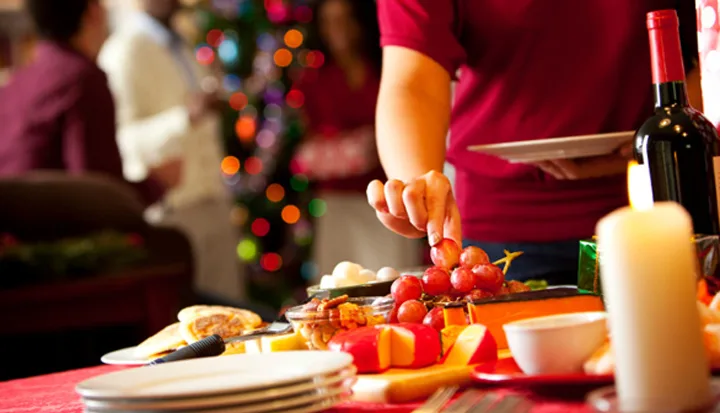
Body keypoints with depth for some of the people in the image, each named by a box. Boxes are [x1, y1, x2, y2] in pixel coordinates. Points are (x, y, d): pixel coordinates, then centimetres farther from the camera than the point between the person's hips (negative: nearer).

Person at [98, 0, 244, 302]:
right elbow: (126, 138, -19)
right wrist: (185, 117, -32)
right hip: (172, 210, -8)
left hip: (214, 205, 8)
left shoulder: (181, 49, 16)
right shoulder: (124, 52, -9)